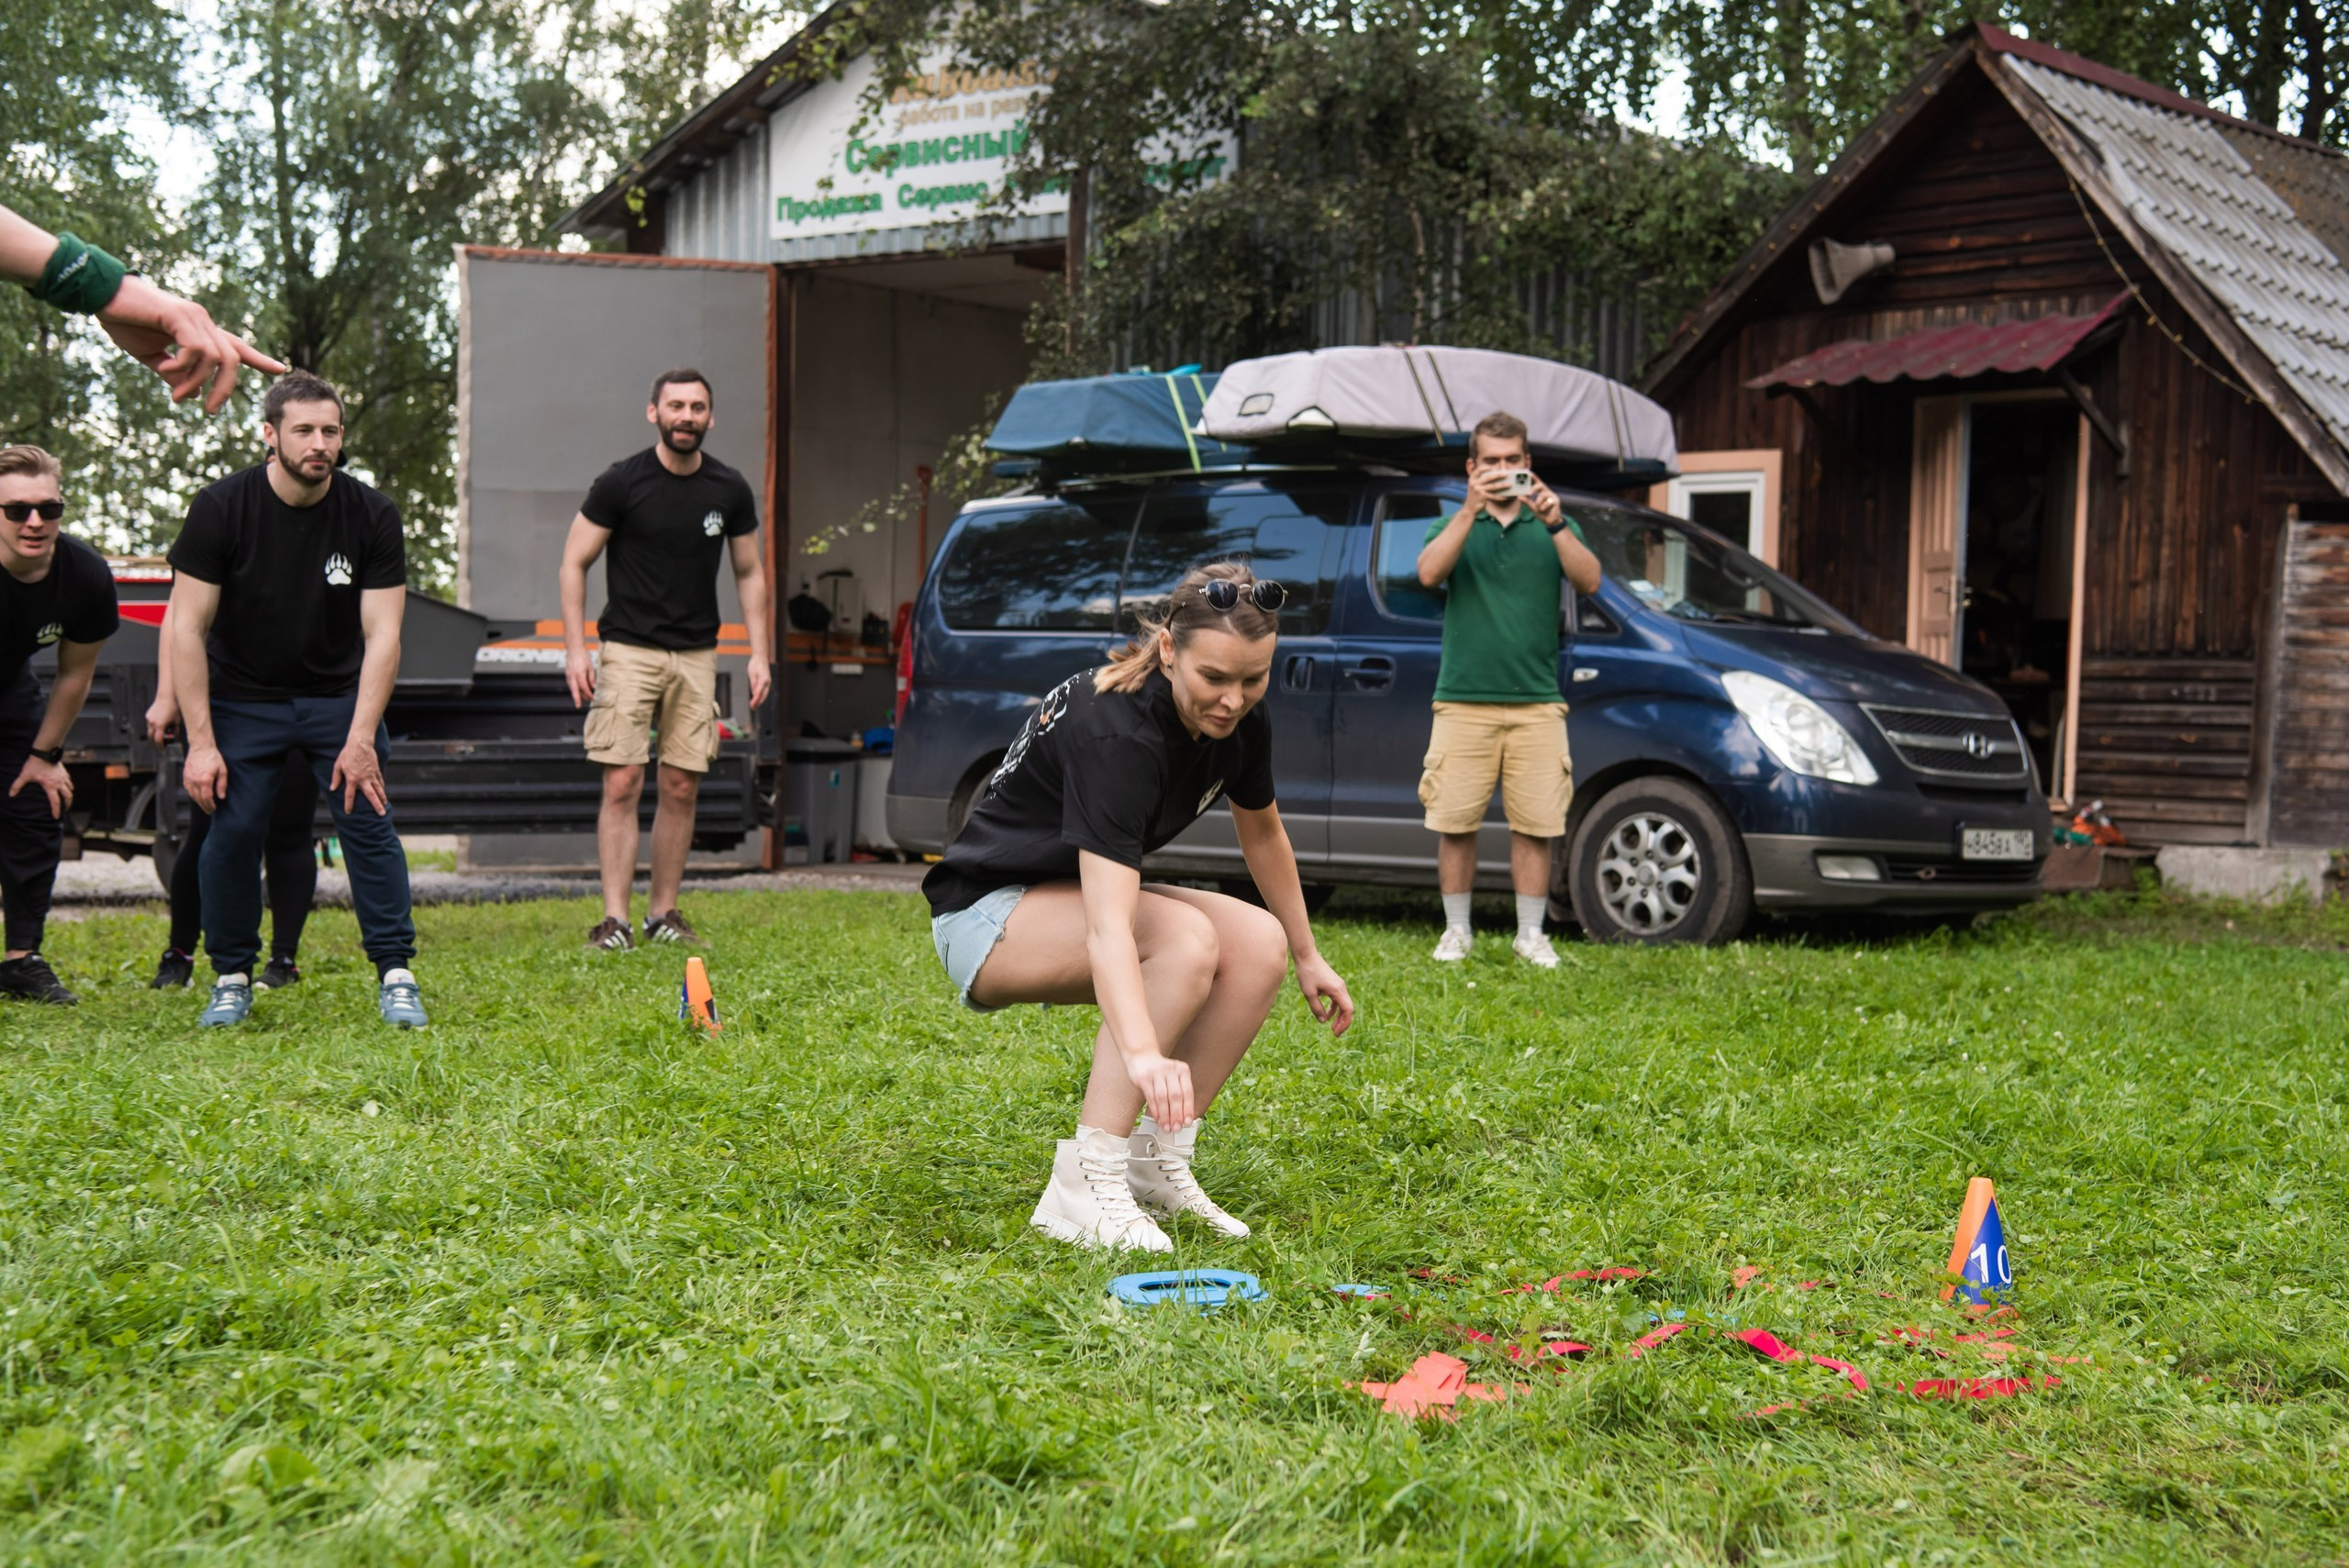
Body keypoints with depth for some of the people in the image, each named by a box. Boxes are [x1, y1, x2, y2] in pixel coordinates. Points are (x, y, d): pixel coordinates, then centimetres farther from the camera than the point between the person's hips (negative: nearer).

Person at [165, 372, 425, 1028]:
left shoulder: (372, 515, -12)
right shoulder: (220, 509, -14)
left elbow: (382, 635, -11)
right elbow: (187, 628, -13)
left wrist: (360, 740, -19)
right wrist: (201, 743, -17)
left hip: (339, 695, 1)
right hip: (243, 697, 0)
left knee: (368, 820, -9)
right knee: (233, 831, -7)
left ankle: (395, 973, 0)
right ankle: (232, 978, 10)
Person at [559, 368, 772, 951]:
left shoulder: (730, 491, 5)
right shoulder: (621, 482, -5)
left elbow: (749, 574, 15)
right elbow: (574, 564, 0)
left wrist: (758, 654, 6)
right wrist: (575, 649, -8)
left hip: (696, 656, 3)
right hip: (629, 649, -3)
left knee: (682, 788, 3)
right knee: (622, 784, -9)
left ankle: (664, 913, 13)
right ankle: (615, 918, -6)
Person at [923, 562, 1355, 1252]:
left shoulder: (1240, 721, -11)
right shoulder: (1115, 731, -34)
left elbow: (1262, 833, 11)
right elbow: (1108, 928, -45)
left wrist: (1307, 957, 17)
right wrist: (1143, 1054, -58)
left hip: (1083, 890, 8)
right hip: (986, 915, -8)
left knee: (1259, 943, -15)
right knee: (1185, 937, -31)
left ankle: (1157, 1162, -5)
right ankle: (1082, 1183, -27)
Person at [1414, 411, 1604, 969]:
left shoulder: (1552, 526, 12)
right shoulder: (1454, 526, 11)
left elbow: (1589, 581, -4)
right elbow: (1430, 573, -10)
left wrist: (1555, 523, -17)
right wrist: (1471, 508, -18)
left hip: (1536, 705, 1)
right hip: (1463, 702, 0)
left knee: (1536, 826, 0)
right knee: (1454, 824, 0)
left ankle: (1531, 935, 11)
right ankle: (1456, 930, 13)